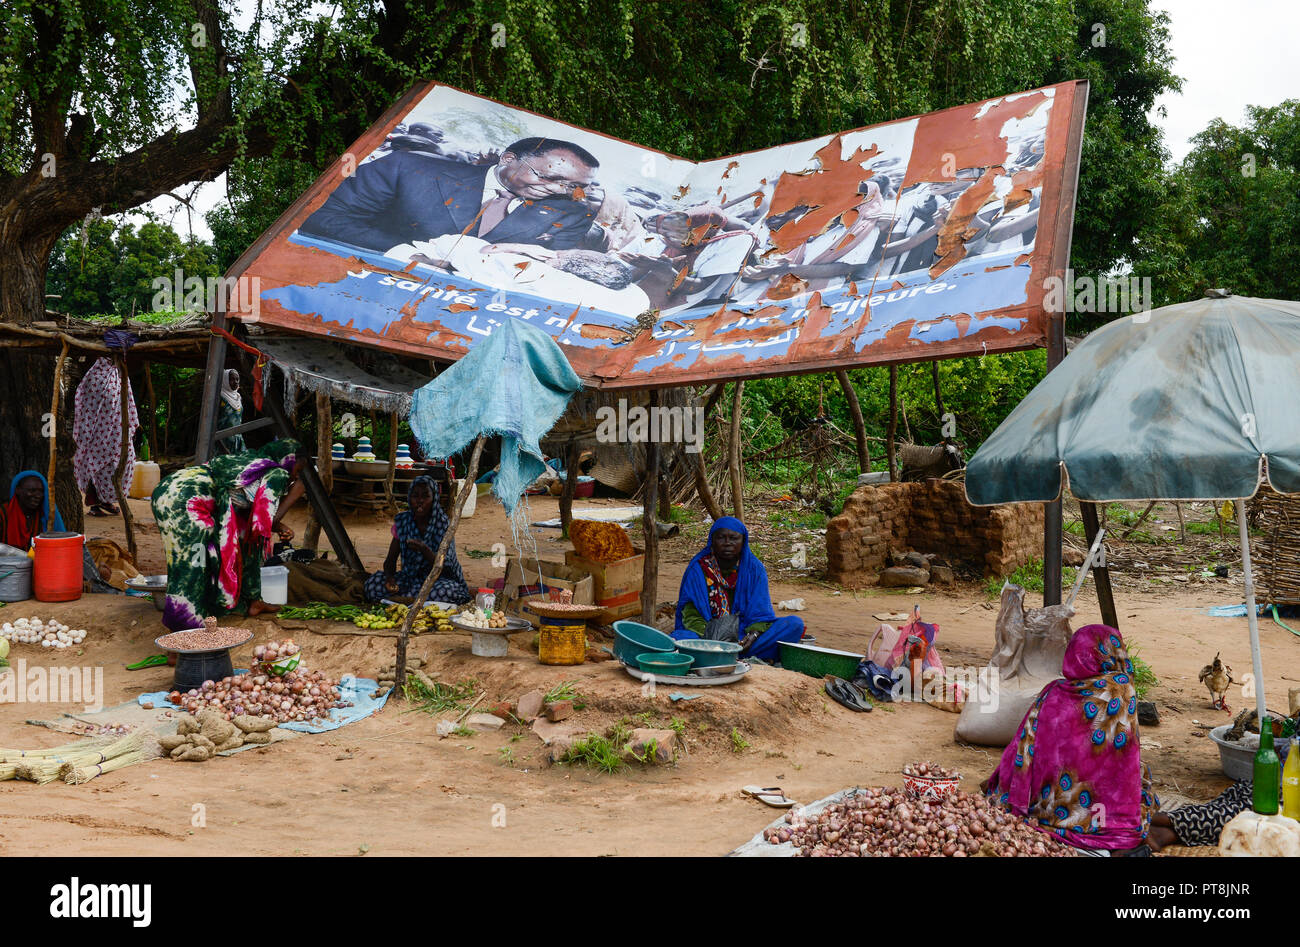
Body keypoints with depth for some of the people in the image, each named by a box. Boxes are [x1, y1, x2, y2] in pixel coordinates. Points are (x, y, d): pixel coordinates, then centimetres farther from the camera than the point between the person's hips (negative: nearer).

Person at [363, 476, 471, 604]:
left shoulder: (444, 524, -11)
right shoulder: (402, 521, -1)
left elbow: (444, 566, -18)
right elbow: (390, 560, 3)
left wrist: (424, 550, -36)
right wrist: (389, 577, -20)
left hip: (440, 578, -4)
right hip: (410, 577, 4)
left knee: (440, 593, -39)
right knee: (372, 584, -20)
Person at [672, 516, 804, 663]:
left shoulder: (755, 568, 3)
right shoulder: (698, 568, -2)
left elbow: (761, 613, 1)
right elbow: (691, 614, -7)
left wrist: (753, 635, -21)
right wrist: (708, 637, -26)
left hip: (744, 634, 2)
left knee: (795, 624, -18)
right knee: (678, 638, -35)